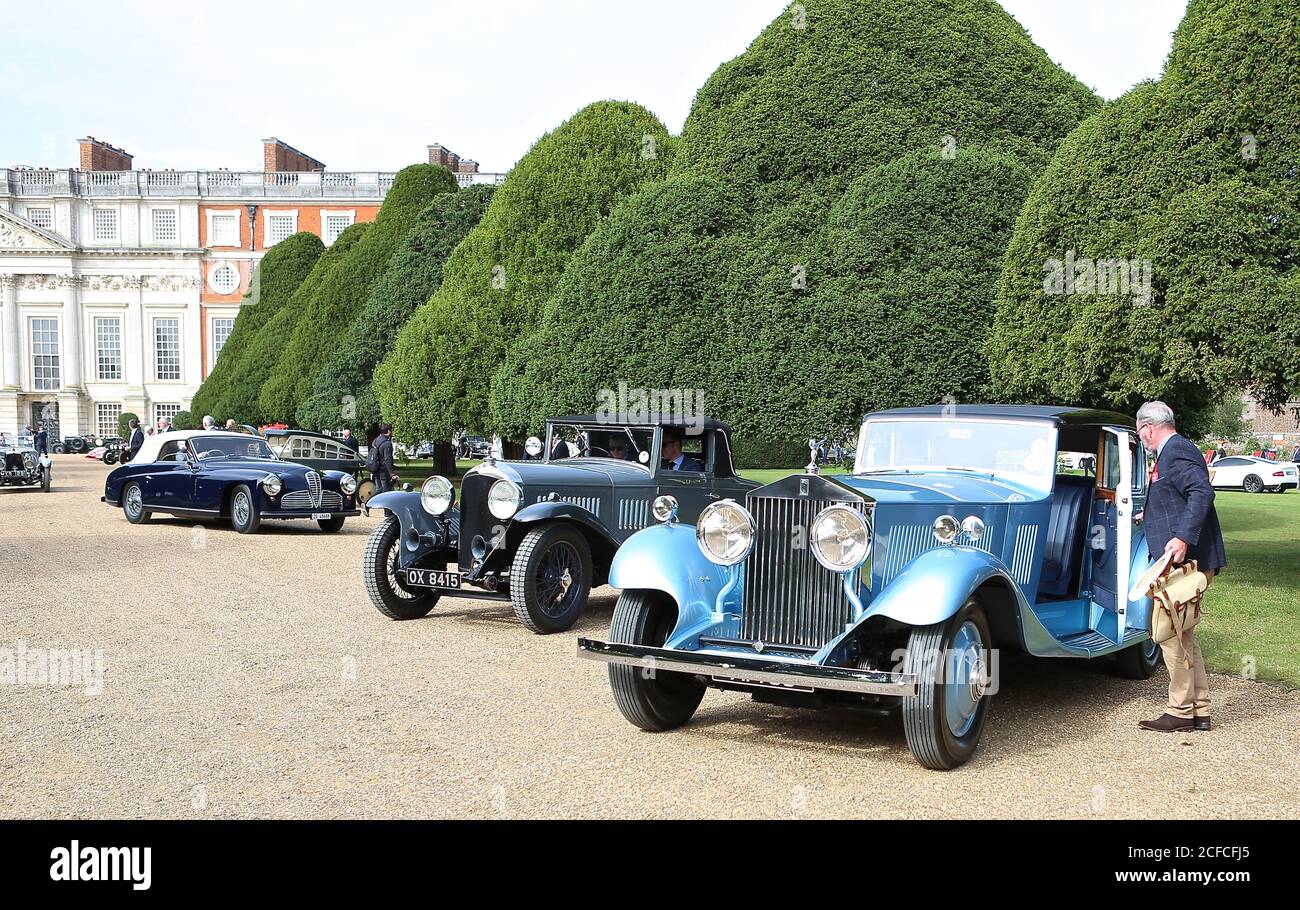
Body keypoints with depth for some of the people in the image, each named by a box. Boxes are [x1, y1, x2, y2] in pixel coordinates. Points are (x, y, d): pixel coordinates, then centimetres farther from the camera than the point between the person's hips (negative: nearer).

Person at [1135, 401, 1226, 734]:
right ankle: (1200, 711, 20)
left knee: (1170, 632, -5)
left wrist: (1183, 538, -35)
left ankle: (1181, 713, 1)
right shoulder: (1176, 450, 18)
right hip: (1188, 561, 11)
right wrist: (1154, 515, 40)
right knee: (1182, 632, 15)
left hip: (1185, 559, -11)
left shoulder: (1176, 452, -12)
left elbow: (1203, 492, -26)